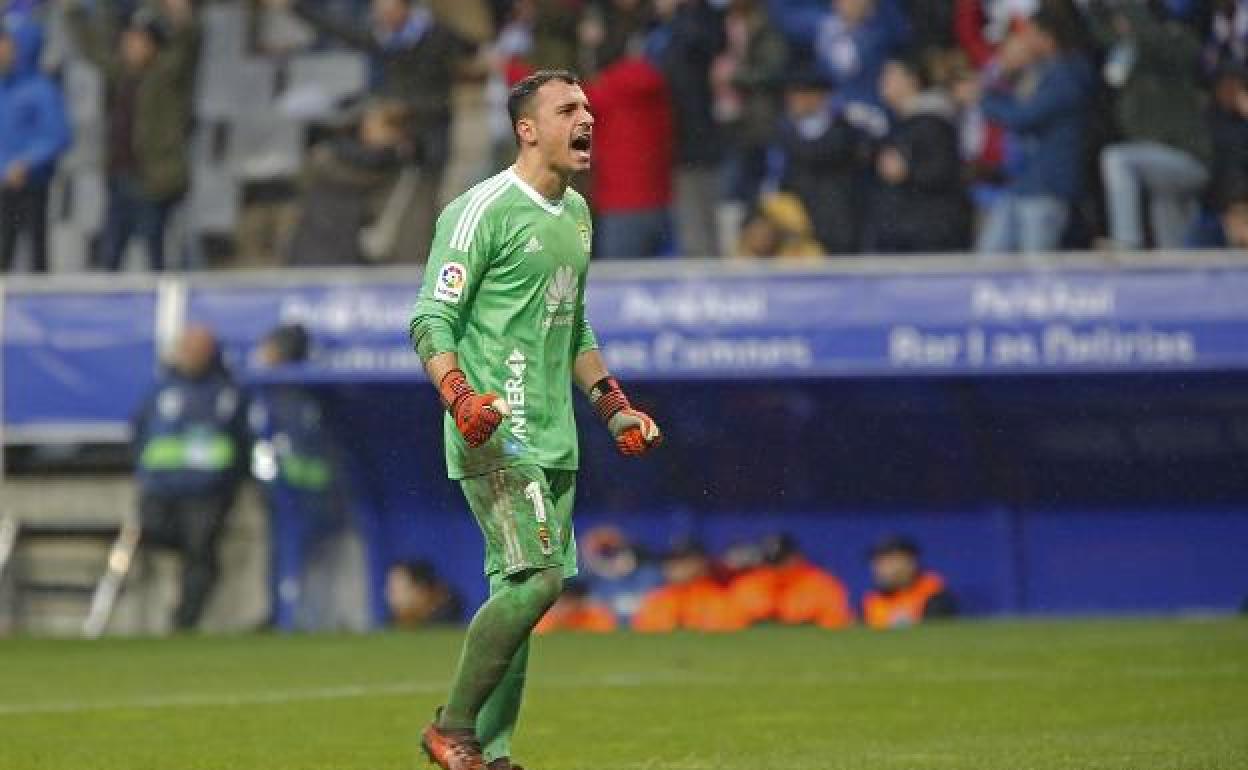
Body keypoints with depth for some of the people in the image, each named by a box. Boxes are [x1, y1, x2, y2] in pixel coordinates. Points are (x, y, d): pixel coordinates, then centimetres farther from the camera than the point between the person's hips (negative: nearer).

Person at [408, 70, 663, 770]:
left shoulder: (575, 212, 18)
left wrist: (613, 407, 23)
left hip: (553, 440, 9)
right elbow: (432, 319, -14)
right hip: (496, 436, -9)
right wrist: (460, 397, -29)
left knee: (518, 592, 6)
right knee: (537, 578, -18)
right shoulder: (485, 210, -9)